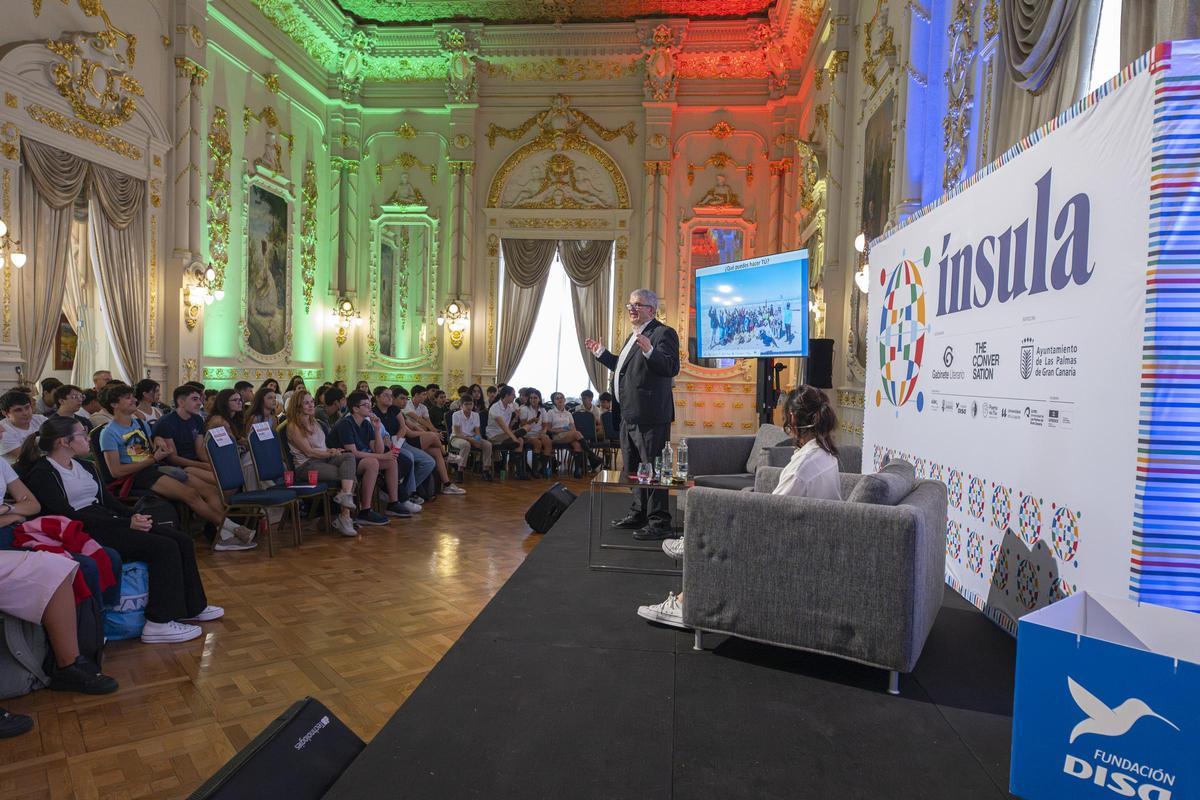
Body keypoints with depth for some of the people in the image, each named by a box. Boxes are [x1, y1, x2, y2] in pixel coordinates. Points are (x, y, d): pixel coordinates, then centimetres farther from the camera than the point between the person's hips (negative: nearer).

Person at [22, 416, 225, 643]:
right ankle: (158, 623, -18)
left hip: (108, 522, 8)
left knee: (182, 540, -7)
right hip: (85, 534, -8)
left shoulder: (84, 466, 19)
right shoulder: (41, 474, -7)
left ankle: (192, 607, 4)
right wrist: (126, 524, -21)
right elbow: (68, 515, -17)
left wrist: (134, 516, -3)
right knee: (164, 547, -24)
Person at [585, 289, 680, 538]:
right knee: (633, 468, 20)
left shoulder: (663, 333, -11)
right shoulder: (634, 336, 20)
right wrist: (601, 353, 30)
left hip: (649, 415, -11)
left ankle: (659, 523, 2)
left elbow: (672, 368, -23)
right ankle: (639, 513, 34)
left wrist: (649, 351, -35)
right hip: (629, 415, 11)